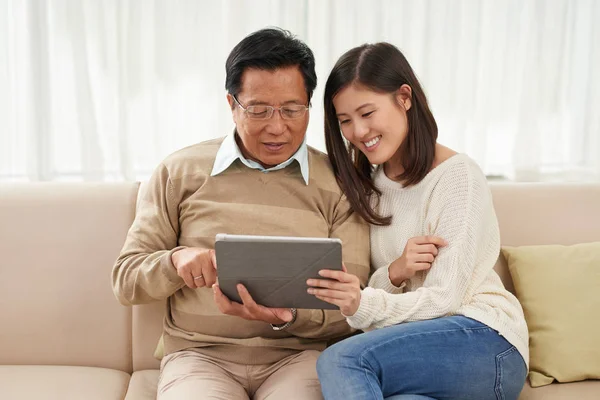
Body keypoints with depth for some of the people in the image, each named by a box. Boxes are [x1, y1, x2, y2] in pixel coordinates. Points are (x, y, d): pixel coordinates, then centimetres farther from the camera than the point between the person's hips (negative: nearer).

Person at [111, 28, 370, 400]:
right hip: (201, 353, 0)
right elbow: (126, 279, 8)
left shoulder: (338, 184, 3)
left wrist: (288, 316, -20)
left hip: (298, 354, 0)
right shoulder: (180, 173, 6)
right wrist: (176, 260, -14)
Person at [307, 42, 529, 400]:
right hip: (418, 347, 5)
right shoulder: (367, 186, 14)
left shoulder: (458, 176, -5)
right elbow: (369, 298, 8)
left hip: (484, 341, -4)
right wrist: (392, 273, -15)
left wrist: (363, 305, -30)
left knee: (339, 361, -28)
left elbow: (443, 300, -13)